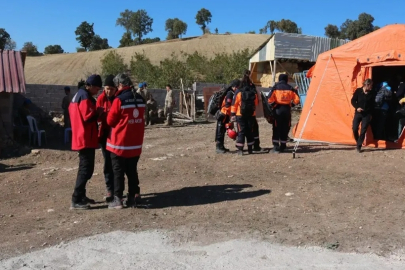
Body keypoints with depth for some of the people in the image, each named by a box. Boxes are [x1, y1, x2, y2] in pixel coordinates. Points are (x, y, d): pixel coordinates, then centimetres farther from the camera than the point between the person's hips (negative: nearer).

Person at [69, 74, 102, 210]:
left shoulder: (77, 95, 16)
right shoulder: (85, 96, -15)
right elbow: (88, 116, -22)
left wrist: (96, 112, 12)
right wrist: (98, 112, -6)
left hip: (80, 138, 11)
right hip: (86, 139, -11)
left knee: (84, 167, 17)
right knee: (86, 169, -8)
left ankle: (81, 196, 25)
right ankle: (76, 200, -7)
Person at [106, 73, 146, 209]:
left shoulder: (119, 100, -15)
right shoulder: (140, 99, 3)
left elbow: (110, 121, -9)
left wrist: (114, 116, 12)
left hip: (120, 143, -5)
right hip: (136, 143, 6)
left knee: (118, 171, 5)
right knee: (132, 171, 15)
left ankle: (117, 199, 8)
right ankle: (133, 197, 18)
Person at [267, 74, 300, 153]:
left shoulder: (275, 87, -1)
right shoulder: (290, 88, 6)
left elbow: (270, 99, -10)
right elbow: (296, 100, 4)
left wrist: (272, 105, 7)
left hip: (278, 109, -2)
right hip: (287, 109, 2)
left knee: (276, 128, 2)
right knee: (285, 128, 10)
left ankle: (276, 147, -3)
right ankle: (283, 147, 14)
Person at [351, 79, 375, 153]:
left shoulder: (371, 94, -1)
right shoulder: (358, 91, -5)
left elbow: (372, 105, 8)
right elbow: (353, 101, -1)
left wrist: (370, 114, 5)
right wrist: (357, 107, -16)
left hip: (367, 114, 1)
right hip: (358, 113, 0)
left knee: (363, 131, -3)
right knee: (355, 128, -6)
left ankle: (359, 146, 6)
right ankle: (358, 142, 20)